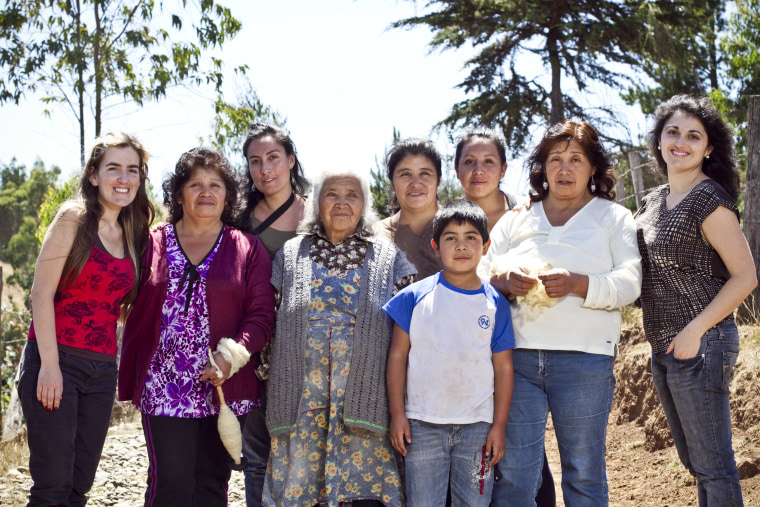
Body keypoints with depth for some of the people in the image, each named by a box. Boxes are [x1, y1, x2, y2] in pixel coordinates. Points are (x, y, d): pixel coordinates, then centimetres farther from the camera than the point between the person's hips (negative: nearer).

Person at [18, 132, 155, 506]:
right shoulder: (74, 217, -5)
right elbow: (41, 294, -11)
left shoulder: (131, 236, 13)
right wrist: (49, 364, -16)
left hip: (102, 369, 6)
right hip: (56, 361, -6)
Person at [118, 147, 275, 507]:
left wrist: (233, 354, -16)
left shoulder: (248, 250, 6)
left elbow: (262, 314, 0)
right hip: (165, 390, 0)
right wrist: (131, 377, -1)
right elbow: (135, 312, 8)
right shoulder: (153, 244, 8)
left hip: (224, 388, 1)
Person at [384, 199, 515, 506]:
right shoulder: (416, 296, 0)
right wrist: (397, 414, -2)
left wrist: (499, 426, 0)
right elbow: (398, 355, 2)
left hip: (477, 425, 1)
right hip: (423, 424, -1)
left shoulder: (495, 303, 3)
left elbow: (503, 368, 4)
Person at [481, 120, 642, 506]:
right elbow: (478, 278, 13)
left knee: (584, 474, 4)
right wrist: (504, 281, -10)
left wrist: (577, 284, -18)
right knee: (512, 472, -2)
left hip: (584, 361, -2)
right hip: (518, 358, 2)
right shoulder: (515, 221, 19)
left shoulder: (614, 218, 12)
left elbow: (629, 283, -1)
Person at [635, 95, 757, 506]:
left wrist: (696, 330, -19)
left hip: (701, 344, -9)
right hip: (663, 347, 9)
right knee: (694, 461, 17)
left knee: (712, 464, -3)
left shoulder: (709, 200, -12)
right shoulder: (654, 201, 12)